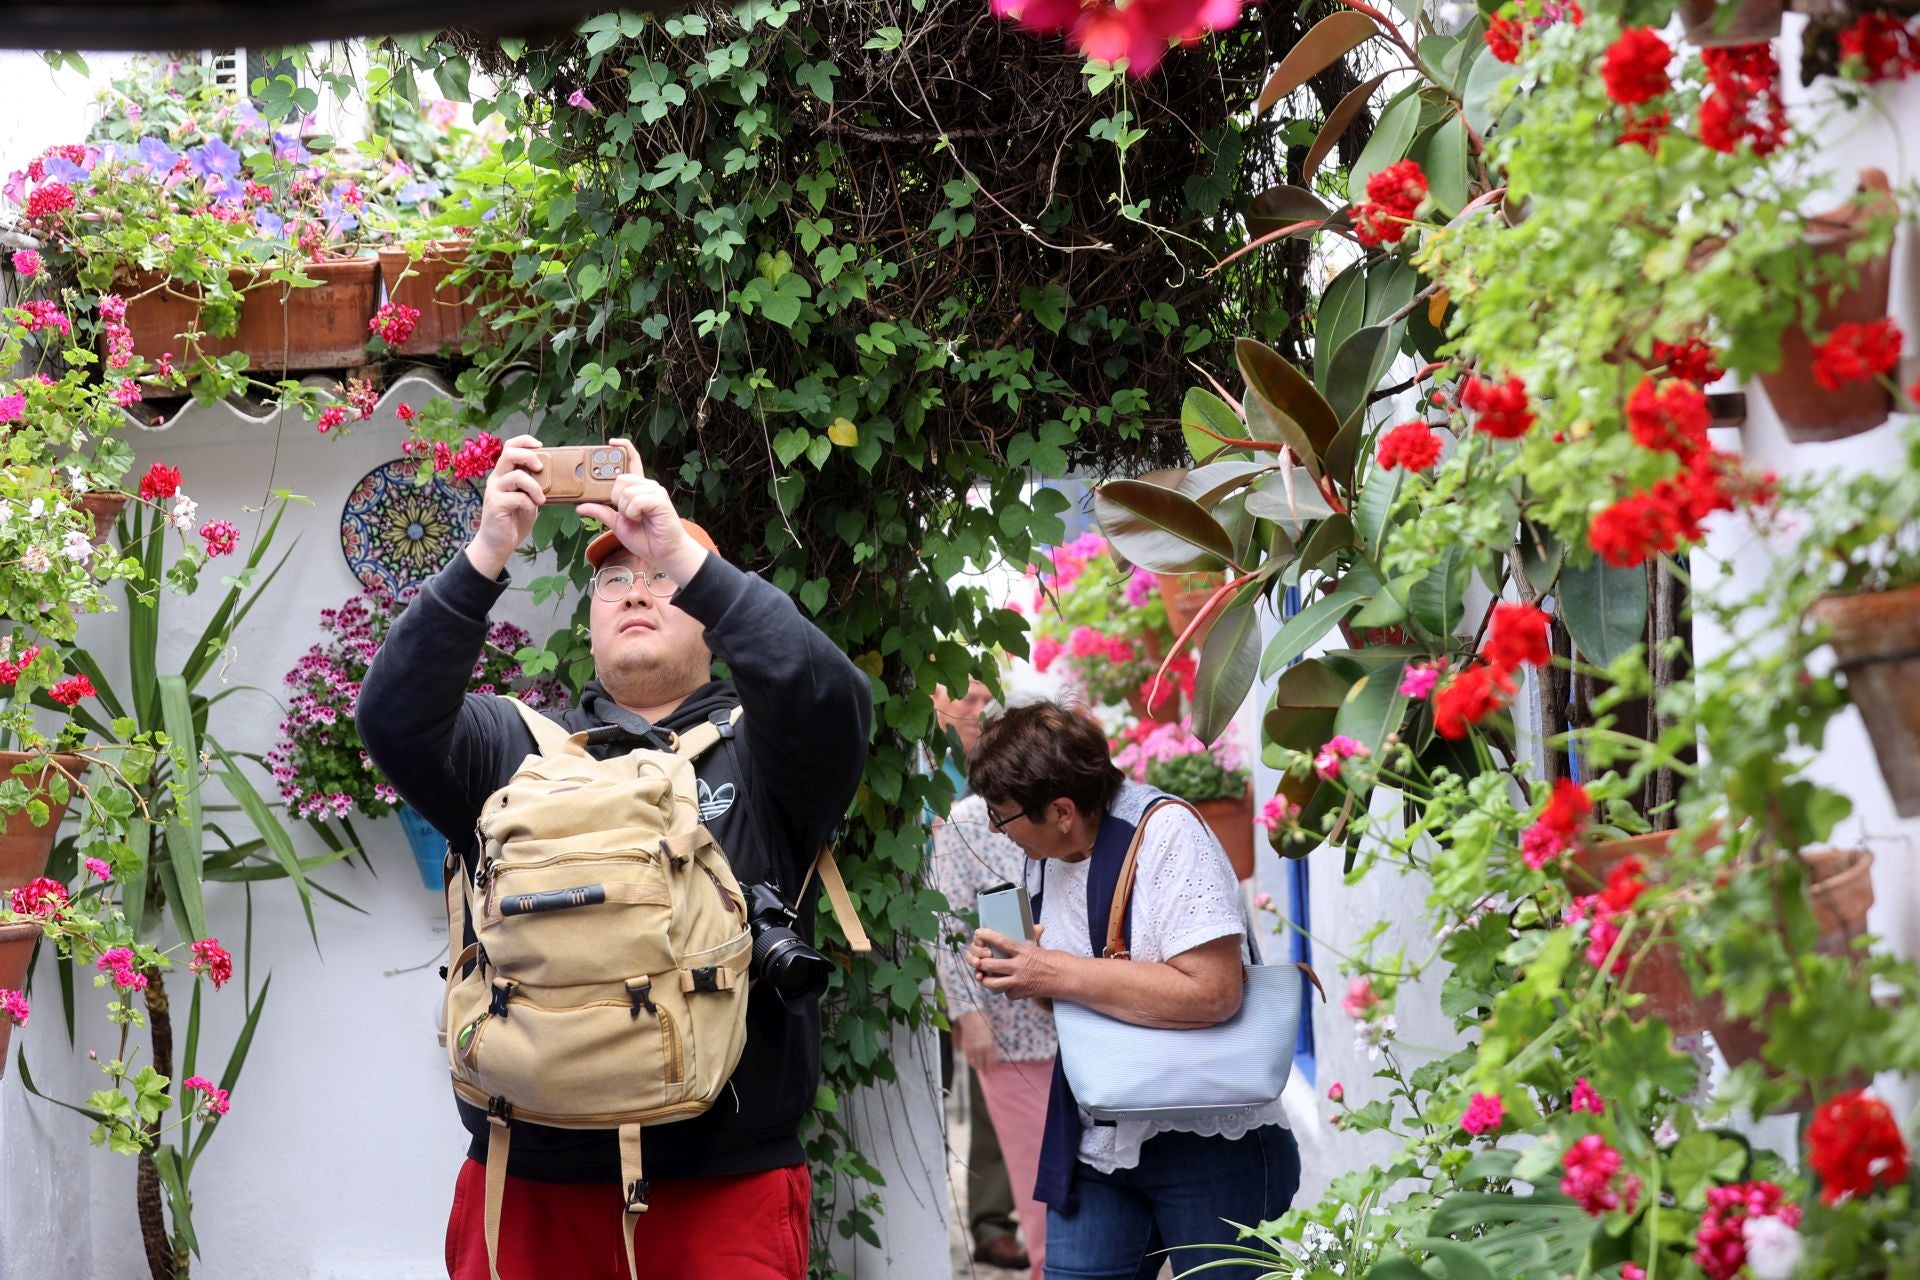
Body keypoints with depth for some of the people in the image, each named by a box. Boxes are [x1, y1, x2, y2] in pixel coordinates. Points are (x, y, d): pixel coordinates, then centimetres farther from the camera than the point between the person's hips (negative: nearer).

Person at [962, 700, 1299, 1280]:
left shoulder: (1165, 833, -17)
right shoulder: (1056, 852, 8)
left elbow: (1212, 992, -27)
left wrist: (1058, 975, -21)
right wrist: (1013, 968, 0)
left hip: (1209, 1141, -7)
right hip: (1099, 1145, 7)